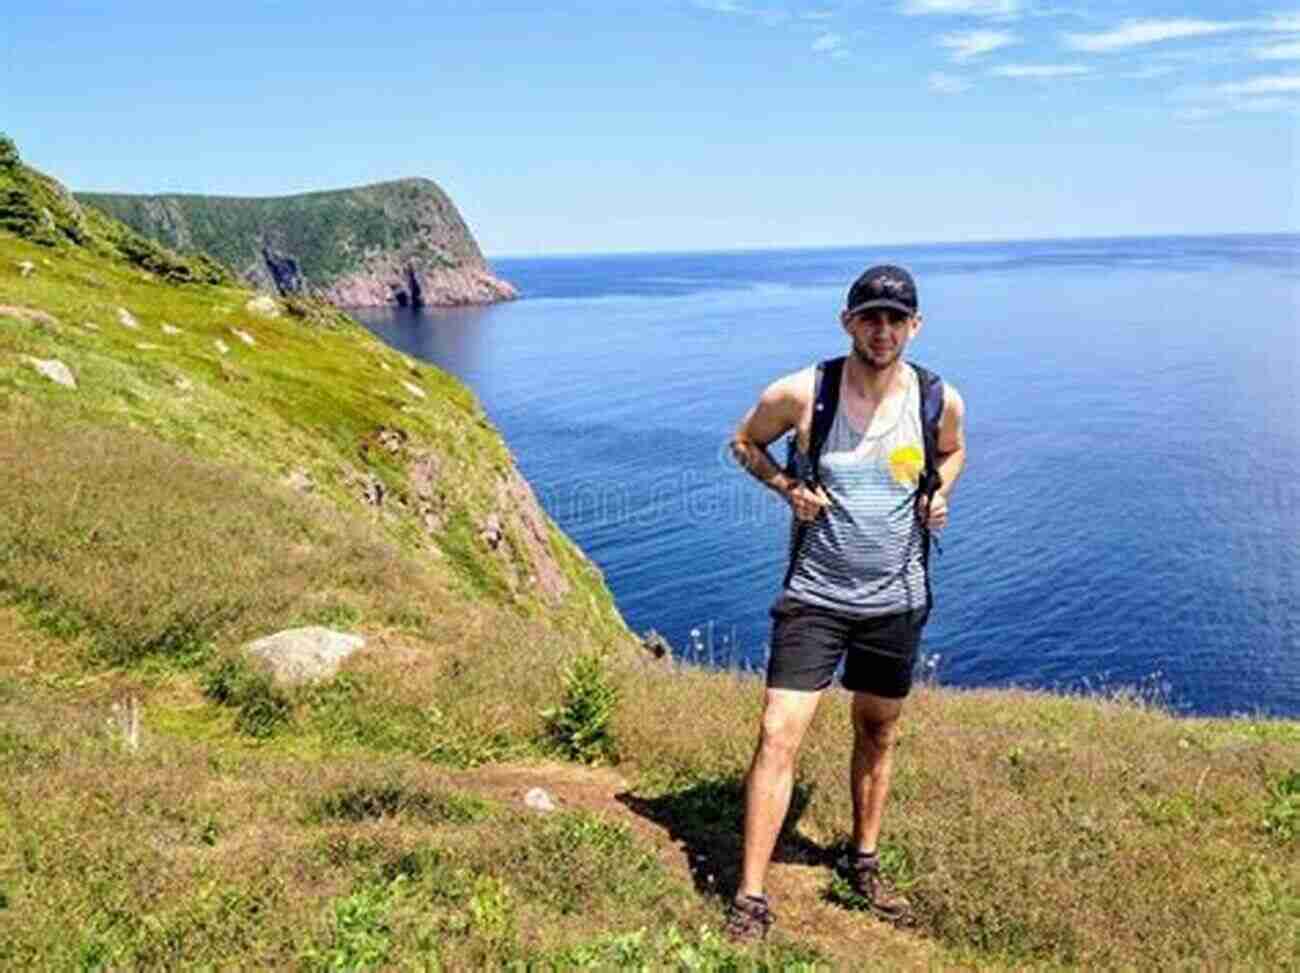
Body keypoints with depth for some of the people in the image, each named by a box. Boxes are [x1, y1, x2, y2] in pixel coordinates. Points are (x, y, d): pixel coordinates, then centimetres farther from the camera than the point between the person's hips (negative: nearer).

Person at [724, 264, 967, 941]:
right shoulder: (799, 394, -12)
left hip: (896, 601, 3)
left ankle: (862, 864, 40)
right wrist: (789, 488, -11)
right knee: (778, 738, -10)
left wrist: (939, 494, -2)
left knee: (877, 735, 18)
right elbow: (744, 442, 6)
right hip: (814, 597, -3)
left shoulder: (940, 401, -5)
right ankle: (750, 902, 0)